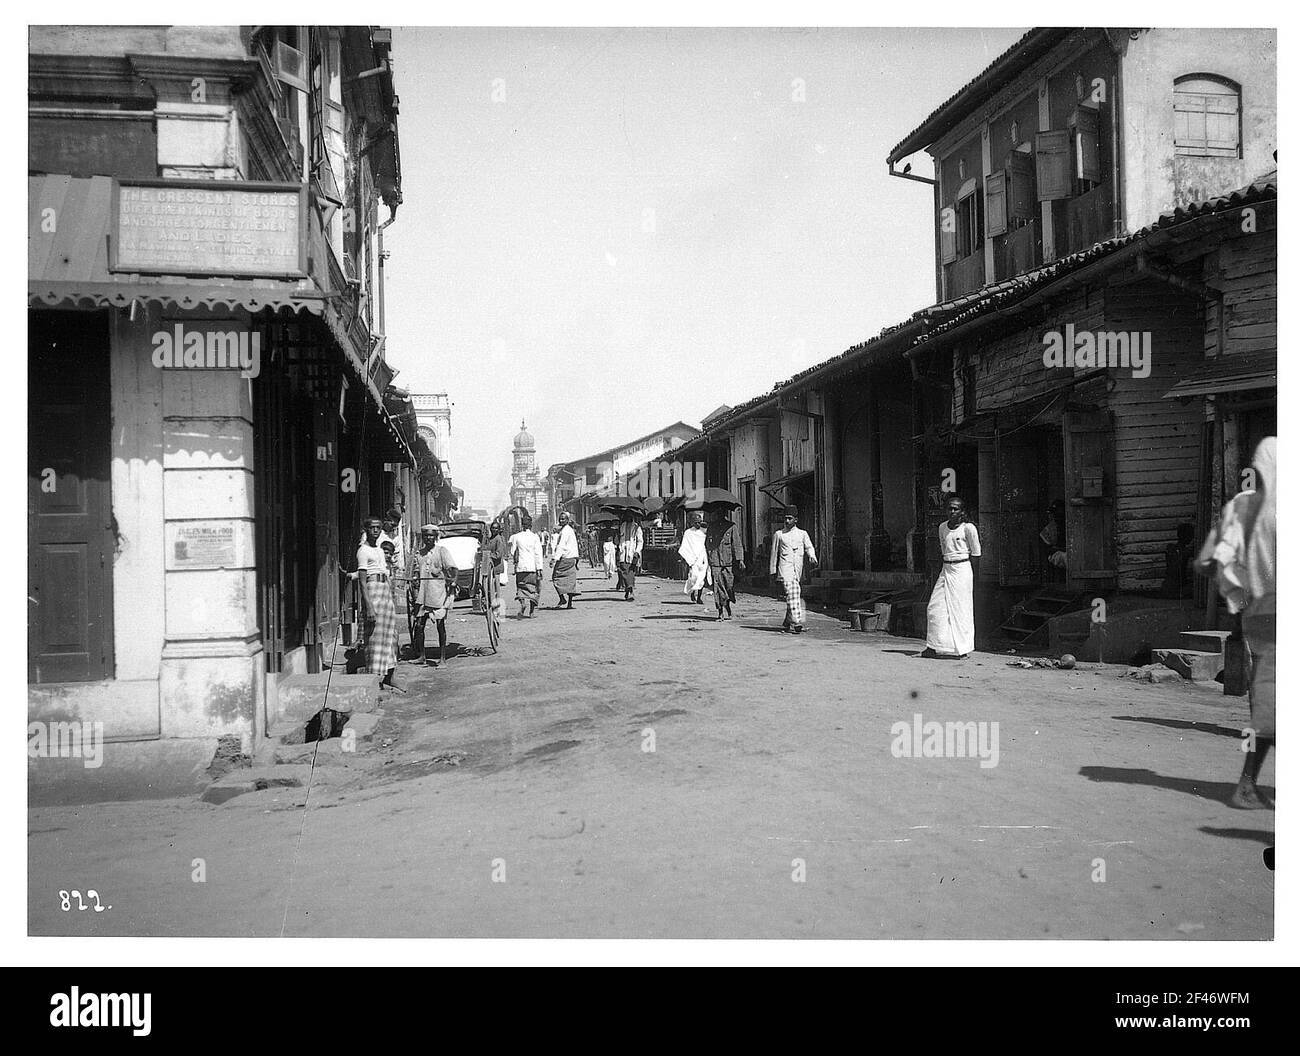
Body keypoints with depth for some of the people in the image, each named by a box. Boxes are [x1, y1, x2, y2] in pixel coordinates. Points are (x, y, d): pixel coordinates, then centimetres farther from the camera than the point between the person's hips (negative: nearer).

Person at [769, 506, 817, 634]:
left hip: (798, 569, 3)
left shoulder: (802, 534, 14)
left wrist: (812, 557, -21)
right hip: (785, 567, -3)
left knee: (796, 596, 7)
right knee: (792, 593, -19)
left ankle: (786, 624, 21)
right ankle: (797, 623, -27)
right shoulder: (778, 535, 11)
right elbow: (774, 553, 14)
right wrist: (773, 572, 12)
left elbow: (809, 547, 1)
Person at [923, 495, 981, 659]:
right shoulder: (942, 527, 11)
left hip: (962, 570, -6)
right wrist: (948, 561, 9)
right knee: (935, 607, 3)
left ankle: (961, 648, 6)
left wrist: (959, 562, -3)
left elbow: (976, 553, -3)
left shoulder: (968, 528, -7)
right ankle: (934, 646, 11)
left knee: (959, 608, -2)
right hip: (946, 570, 6)